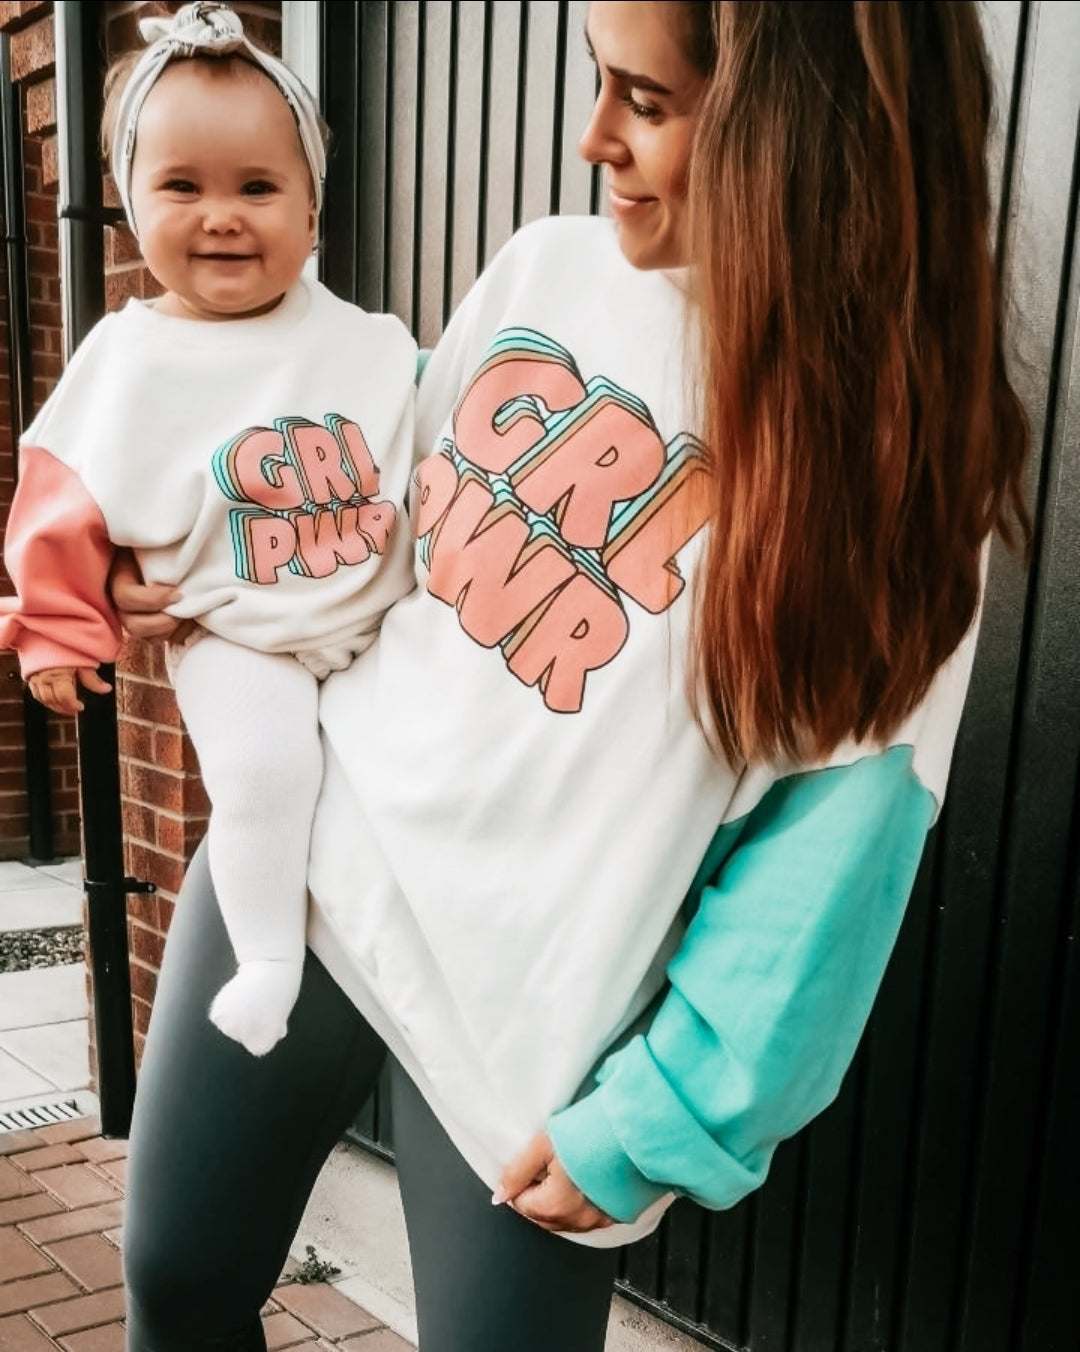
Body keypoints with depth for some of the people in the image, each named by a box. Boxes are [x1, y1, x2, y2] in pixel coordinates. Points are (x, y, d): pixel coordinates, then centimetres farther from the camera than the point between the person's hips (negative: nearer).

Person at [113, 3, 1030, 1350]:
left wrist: (666, 1111, -14)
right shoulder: (549, 263, -1)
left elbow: (850, 802, -14)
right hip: (304, 843, 5)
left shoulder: (902, 441, -14)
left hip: (526, 989, -4)